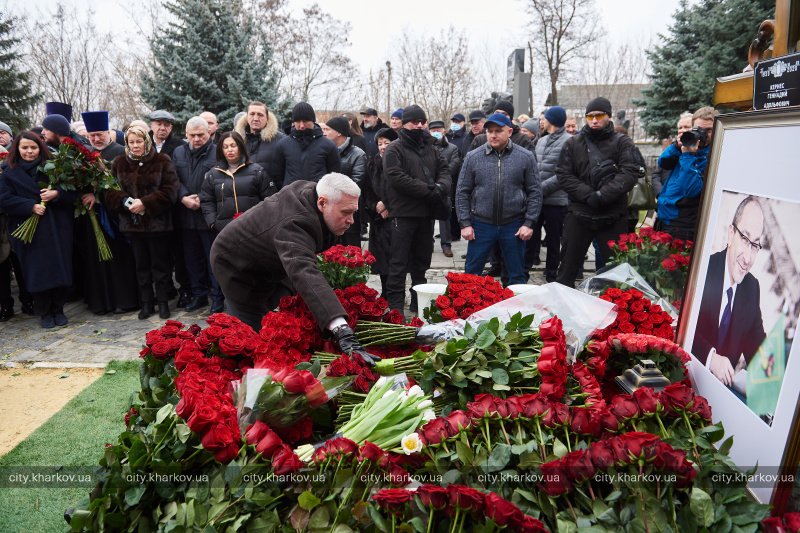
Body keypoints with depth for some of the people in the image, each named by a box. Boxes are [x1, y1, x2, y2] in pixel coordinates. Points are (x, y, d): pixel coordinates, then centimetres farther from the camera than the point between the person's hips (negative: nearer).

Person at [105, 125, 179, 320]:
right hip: (132, 222, 3)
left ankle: (163, 302, 15)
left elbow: (170, 191, -10)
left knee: (160, 264, 4)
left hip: (157, 222, -3)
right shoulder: (119, 163, 8)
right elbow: (110, 191, 5)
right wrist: (126, 202, -15)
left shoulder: (162, 161, -3)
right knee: (141, 264, 11)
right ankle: (146, 303, 20)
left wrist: (145, 202, -17)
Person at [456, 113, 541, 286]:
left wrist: (529, 223, -4)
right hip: (481, 224, 0)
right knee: (471, 273, 8)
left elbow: (535, 192, 2)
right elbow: (462, 192, 3)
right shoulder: (473, 157, 0)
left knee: (517, 276, 11)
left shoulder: (526, 157, 0)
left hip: (514, 226, 0)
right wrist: (465, 223, -3)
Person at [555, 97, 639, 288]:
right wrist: (588, 195, -14)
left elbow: (629, 173, -9)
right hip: (579, 215, 1)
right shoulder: (573, 143, 8)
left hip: (613, 217, -1)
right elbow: (564, 175, -1)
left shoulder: (622, 142, 3)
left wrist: (602, 195, -20)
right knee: (568, 266, 9)